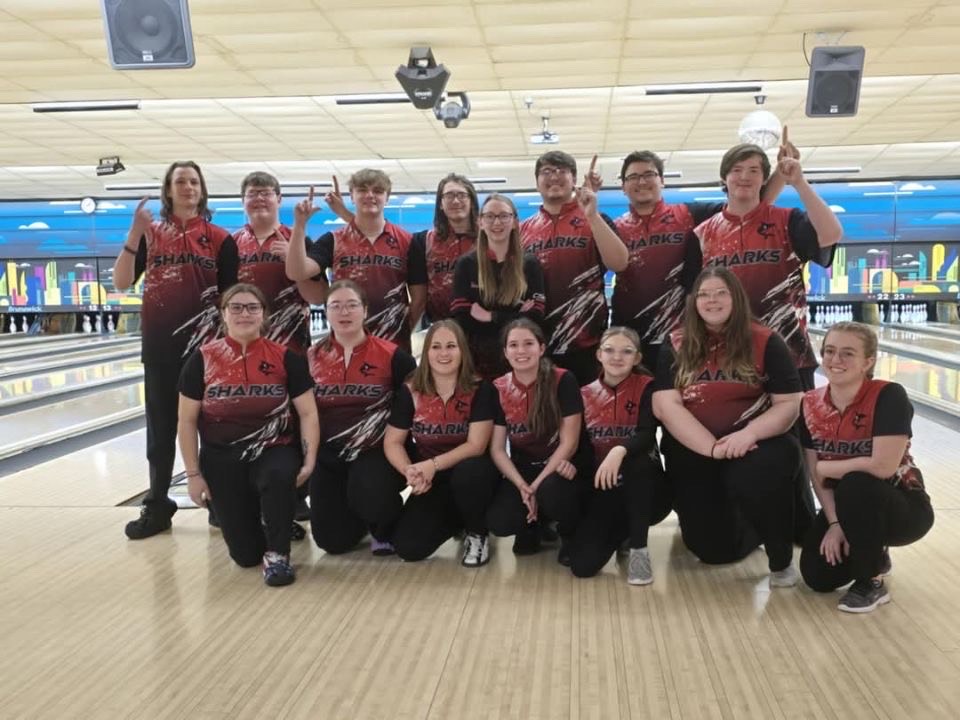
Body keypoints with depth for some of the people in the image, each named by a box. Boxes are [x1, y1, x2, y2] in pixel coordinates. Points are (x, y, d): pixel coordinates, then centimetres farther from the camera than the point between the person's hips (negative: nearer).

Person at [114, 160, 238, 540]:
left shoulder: (219, 239, 0)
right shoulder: (150, 234, 6)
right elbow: (121, 283, -4)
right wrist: (134, 233, -14)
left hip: (204, 346, -2)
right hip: (159, 346, 2)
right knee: (160, 429, 9)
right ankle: (157, 506, 19)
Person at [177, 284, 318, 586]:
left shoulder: (285, 358, -5)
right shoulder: (203, 359, -5)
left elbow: (308, 413, -4)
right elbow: (187, 421, 0)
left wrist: (309, 461, -14)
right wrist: (193, 474, -1)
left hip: (274, 450, -1)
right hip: (222, 458, 1)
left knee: (280, 476, -39)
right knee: (246, 554, 1)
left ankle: (277, 553, -14)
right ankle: (252, 513, 38)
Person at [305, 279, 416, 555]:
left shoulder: (391, 355, -8)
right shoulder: (312, 357, 3)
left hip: (377, 450, -3)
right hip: (328, 452, 4)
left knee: (369, 498, -33)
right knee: (333, 541, 1)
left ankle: (386, 530, 5)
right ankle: (363, 518, 37)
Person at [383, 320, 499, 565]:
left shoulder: (480, 390, -13)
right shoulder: (410, 391, -6)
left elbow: (476, 445, -18)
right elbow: (393, 442, -3)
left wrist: (432, 465, -30)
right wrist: (409, 471, -23)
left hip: (470, 475, -3)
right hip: (432, 483, 3)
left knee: (468, 471, -39)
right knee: (407, 547, -14)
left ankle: (477, 534, -7)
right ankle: (455, 520, 19)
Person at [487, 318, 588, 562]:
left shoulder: (563, 381, -14)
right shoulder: (499, 389, -3)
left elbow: (569, 442, -15)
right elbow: (497, 449, -5)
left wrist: (537, 486, -21)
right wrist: (522, 486, -21)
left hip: (561, 467, -3)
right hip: (523, 469, 3)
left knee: (551, 490, -38)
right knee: (498, 522, -24)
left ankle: (571, 537, -2)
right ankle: (534, 525, 14)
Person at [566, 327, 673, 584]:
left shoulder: (646, 387, -6)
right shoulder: (585, 394, 4)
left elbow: (647, 436, -22)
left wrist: (620, 450, -42)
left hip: (644, 488, -2)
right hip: (604, 489, 3)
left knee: (638, 460, -38)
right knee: (582, 565, -17)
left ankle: (639, 549, -18)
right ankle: (622, 532, 18)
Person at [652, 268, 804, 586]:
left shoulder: (765, 342, -3)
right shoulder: (676, 345, 0)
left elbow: (789, 405, -6)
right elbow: (665, 407, -10)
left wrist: (748, 434, -24)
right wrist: (713, 447, -21)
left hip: (756, 443, -2)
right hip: (693, 452, 3)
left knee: (754, 477, -38)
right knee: (713, 548, 6)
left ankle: (781, 559, -8)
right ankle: (754, 528, 43)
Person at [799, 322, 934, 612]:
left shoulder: (889, 397, -23)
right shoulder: (810, 405, -8)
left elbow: (882, 467, -32)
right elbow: (815, 475, -6)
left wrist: (829, 467, -18)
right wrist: (835, 524, -16)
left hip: (903, 508, -5)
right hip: (850, 508, 5)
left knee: (854, 486, -36)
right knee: (818, 576, -12)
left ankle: (871, 583, -13)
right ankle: (874, 555, 23)